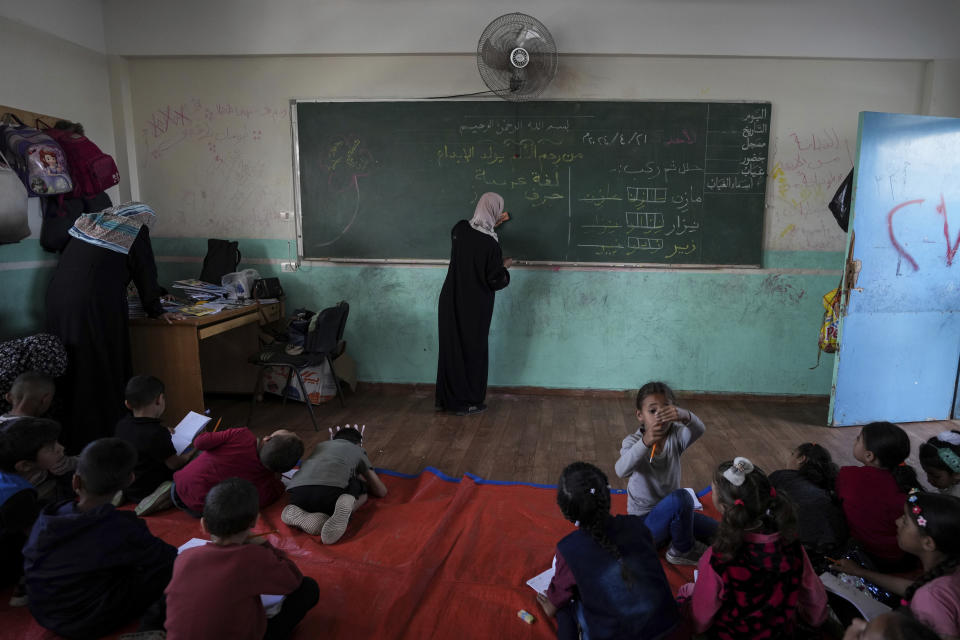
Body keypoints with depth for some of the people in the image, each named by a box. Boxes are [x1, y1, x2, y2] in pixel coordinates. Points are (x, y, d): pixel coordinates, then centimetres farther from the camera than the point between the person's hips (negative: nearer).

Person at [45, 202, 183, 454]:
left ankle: (68, 438, 23)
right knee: (102, 370, 3)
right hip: (96, 308, -7)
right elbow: (145, 273, 2)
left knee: (70, 370, 14)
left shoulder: (87, 222, 20)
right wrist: (156, 311, 12)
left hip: (57, 302, 7)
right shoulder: (136, 229, 1)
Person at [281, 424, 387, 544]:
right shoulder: (358, 451, 31)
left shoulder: (321, 445, 39)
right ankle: (346, 506, -6)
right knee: (362, 494, 28)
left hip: (297, 489, 3)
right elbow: (381, 491, 31)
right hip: (332, 488, -3)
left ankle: (300, 516, -1)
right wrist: (362, 480, 52)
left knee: (287, 514, 35)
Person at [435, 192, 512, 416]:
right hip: (474, 305, -5)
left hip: (451, 300, 5)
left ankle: (445, 399, 24)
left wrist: (491, 226, 29)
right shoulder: (491, 244, -20)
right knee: (472, 349, 9)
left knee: (450, 347, 14)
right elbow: (494, 281, -15)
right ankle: (467, 402, 18)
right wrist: (505, 266, 5)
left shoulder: (460, 229, -4)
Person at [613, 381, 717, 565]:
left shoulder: (675, 436, -8)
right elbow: (621, 471, -41)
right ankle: (683, 551, -6)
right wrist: (645, 443, -57)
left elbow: (699, 430, -31)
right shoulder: (633, 441, -20)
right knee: (681, 497, -31)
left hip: (669, 511, 6)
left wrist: (685, 416, -55)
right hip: (643, 521, -6)